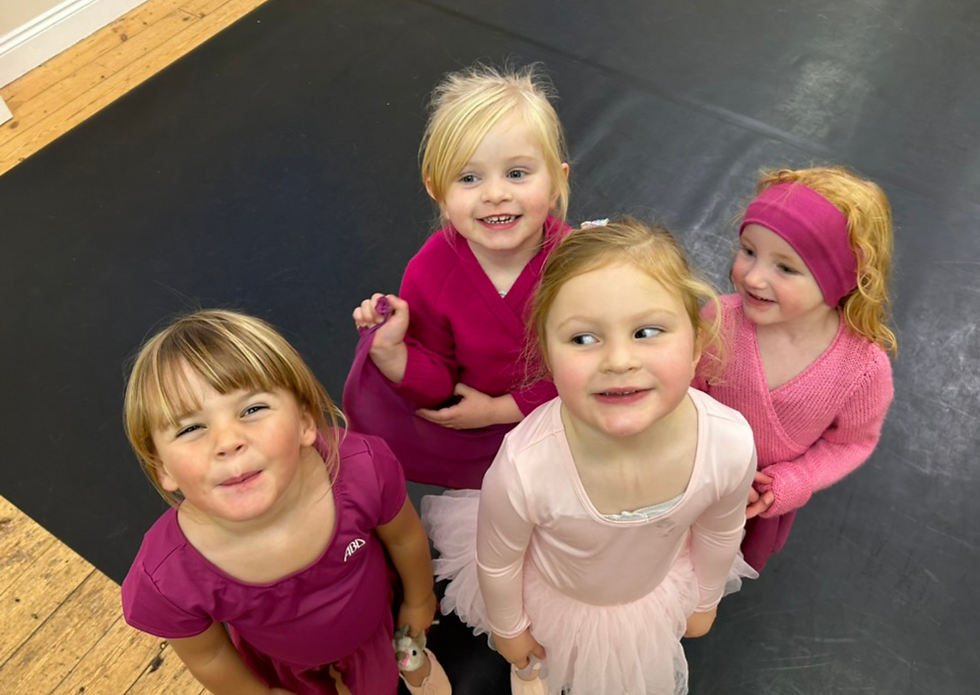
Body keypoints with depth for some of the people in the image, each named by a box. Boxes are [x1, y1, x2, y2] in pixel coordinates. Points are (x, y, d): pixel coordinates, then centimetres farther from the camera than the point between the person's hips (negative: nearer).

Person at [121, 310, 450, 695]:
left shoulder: (364, 469, -40)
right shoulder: (165, 582, -40)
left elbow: (405, 537, -15)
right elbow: (207, 656, -16)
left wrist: (418, 601, 3)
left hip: (373, 617, 1)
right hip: (286, 662, 0)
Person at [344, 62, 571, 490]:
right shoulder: (430, 275, -21)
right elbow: (435, 387, -12)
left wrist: (498, 409, -17)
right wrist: (391, 352, -33)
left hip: (559, 409, 0)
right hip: (463, 415, 0)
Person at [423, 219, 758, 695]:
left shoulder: (731, 444, -36)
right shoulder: (525, 467, -45)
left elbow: (720, 531, -12)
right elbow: (497, 560, -22)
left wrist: (705, 599, 6)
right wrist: (507, 627, -3)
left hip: (659, 591, 2)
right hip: (551, 598, -2)